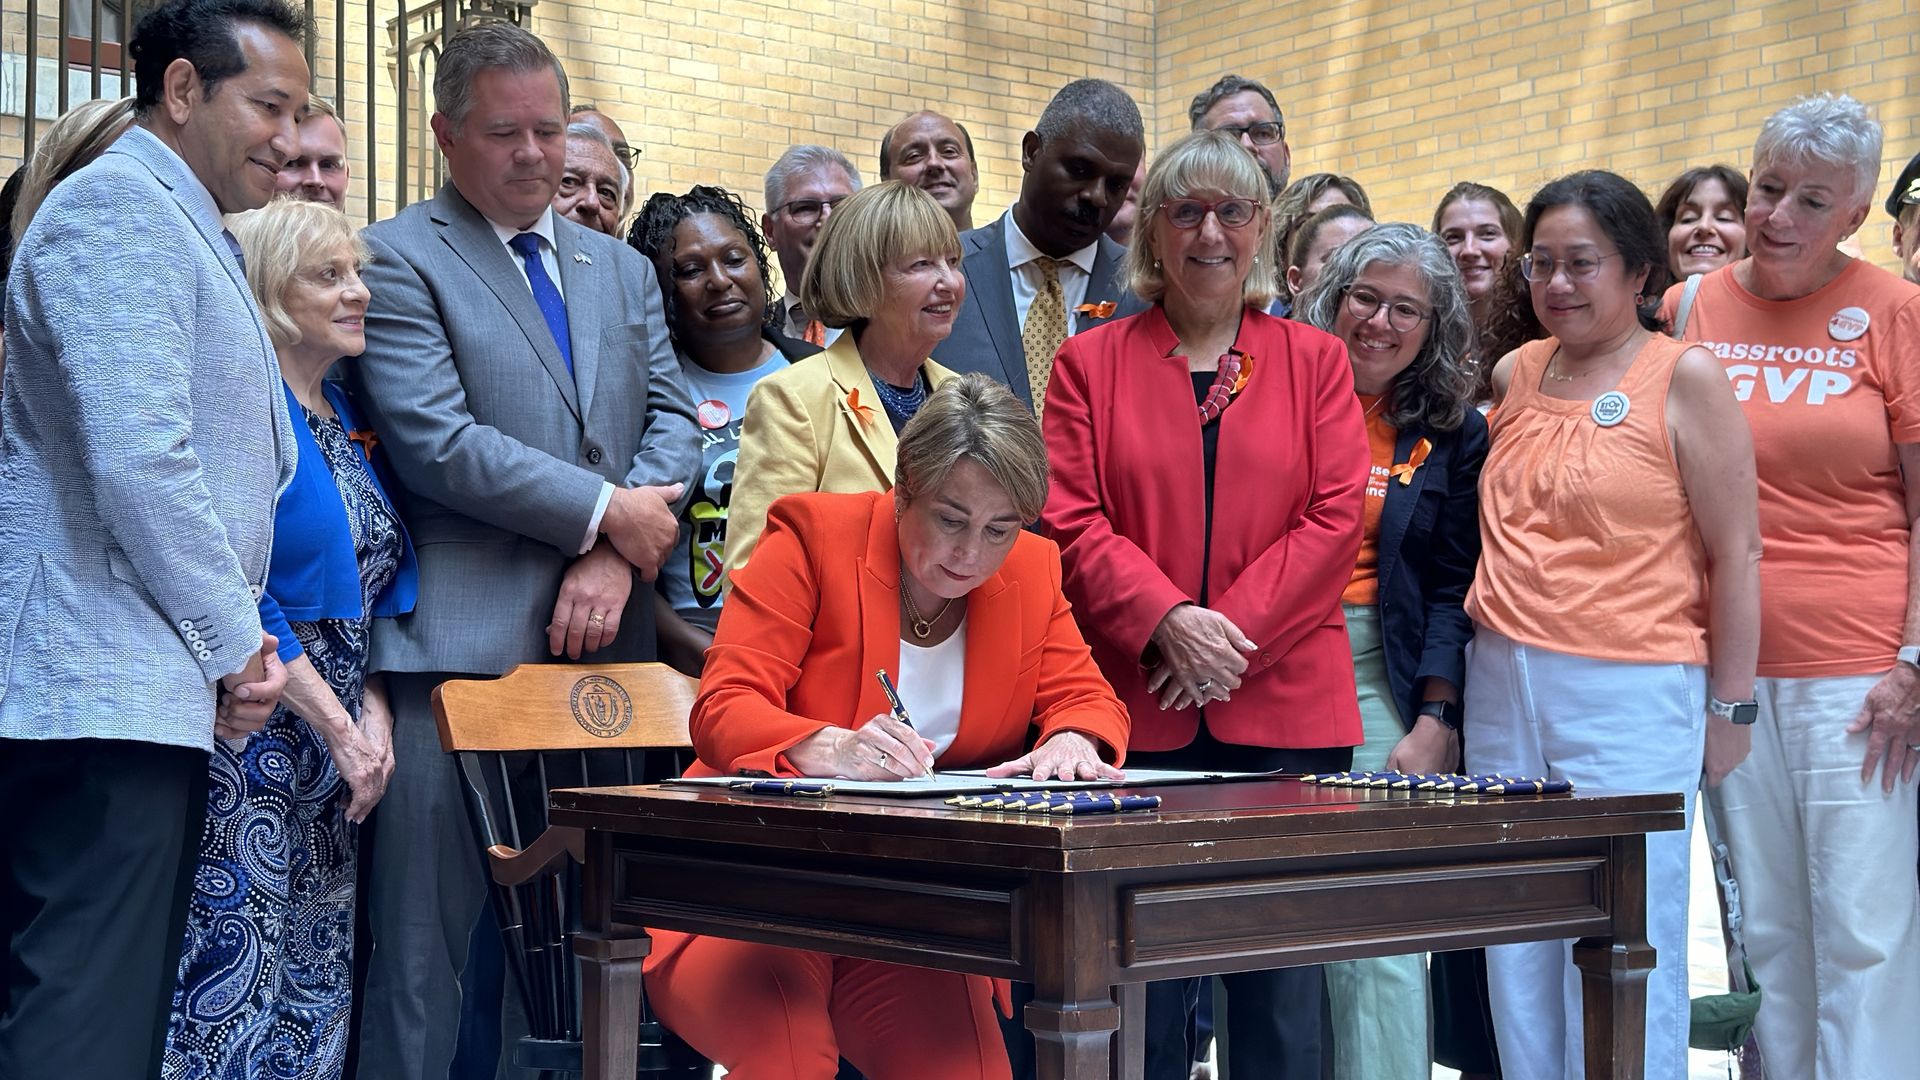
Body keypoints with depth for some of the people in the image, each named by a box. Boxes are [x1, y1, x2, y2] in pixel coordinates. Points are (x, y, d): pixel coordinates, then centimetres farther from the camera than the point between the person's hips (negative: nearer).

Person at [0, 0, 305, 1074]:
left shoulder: (181, 226, 23)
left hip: (153, 694, 10)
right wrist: (237, 643, -9)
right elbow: (140, 461, -19)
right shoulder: (120, 206, -8)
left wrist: (236, 640, 14)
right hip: (108, 698, -10)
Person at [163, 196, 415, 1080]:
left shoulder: (346, 418, 14)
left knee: (315, 975, 10)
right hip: (250, 733, -8)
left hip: (338, 739, 8)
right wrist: (338, 727, -15)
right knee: (236, 972, -5)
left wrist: (375, 714, -1)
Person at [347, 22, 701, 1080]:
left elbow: (671, 417, 11)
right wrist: (605, 512, -9)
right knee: (430, 932, -4)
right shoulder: (397, 261, 0)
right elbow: (435, 442, -11)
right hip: (463, 635, -5)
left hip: (601, 635, 6)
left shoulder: (621, 268, 20)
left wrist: (614, 557, -6)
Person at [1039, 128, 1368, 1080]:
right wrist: (1166, 623, -14)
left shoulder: (1316, 362, 11)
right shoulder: (1091, 362, 10)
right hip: (1136, 709, 0)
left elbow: (1334, 520, 1)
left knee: (1281, 982, 4)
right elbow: (1071, 520, 1)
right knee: (1140, 983, 3)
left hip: (1283, 711, 1)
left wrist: (1231, 632, -10)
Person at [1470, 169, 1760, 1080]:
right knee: (1517, 951, 9)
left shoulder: (1685, 377, -2)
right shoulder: (1514, 375, 12)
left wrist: (1729, 705, -5)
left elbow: (1738, 550, -3)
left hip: (1631, 697, -5)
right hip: (1501, 689, 5)